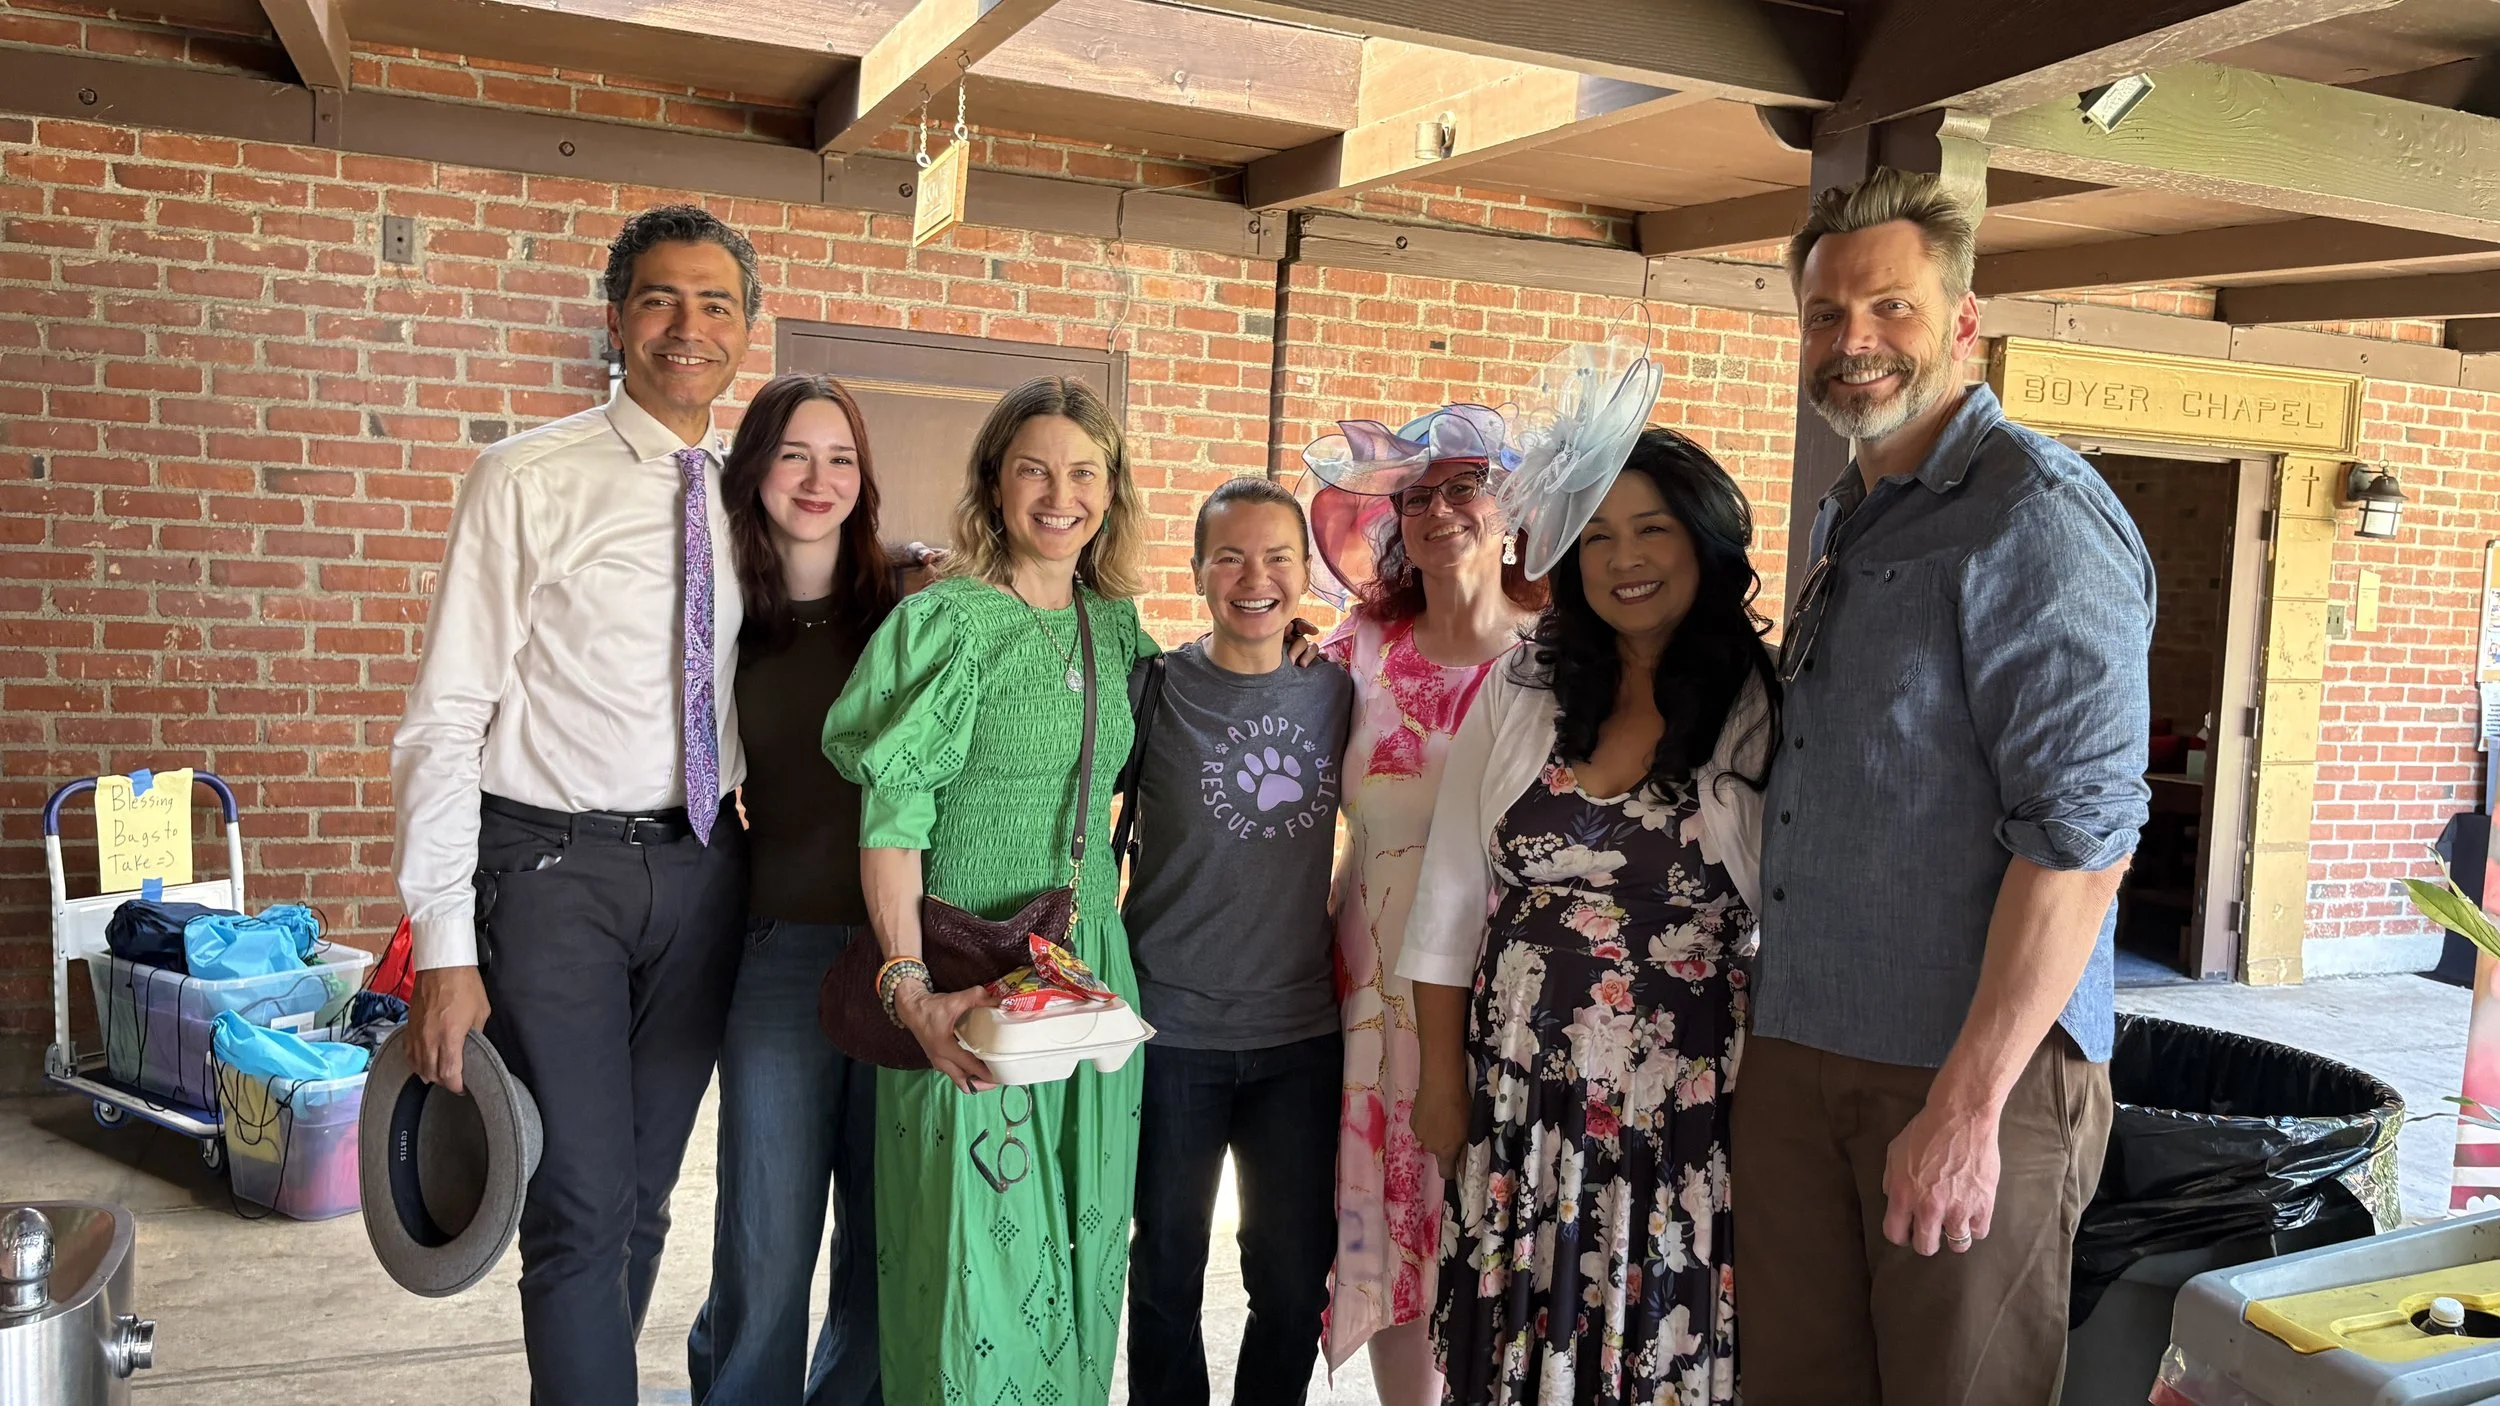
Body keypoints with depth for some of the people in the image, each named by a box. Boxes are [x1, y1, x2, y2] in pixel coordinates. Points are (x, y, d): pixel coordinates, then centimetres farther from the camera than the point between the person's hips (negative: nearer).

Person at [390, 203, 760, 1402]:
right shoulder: (528, 480, -6)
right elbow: (444, 717, -9)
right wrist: (443, 948, -13)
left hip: (700, 865, 5)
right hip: (554, 865, -4)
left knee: (645, 1193, 15)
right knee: (582, 1205, -4)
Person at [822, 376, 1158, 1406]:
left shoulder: (1114, 625, 8)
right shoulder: (947, 621, -9)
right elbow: (891, 819, -12)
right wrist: (910, 990, -23)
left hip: (1092, 968, 6)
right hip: (967, 980, -5)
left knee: (1076, 1241, 14)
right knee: (971, 1251, 1)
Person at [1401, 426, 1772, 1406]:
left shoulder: (1763, 711, -6)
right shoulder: (1520, 693, 2)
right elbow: (1451, 900, 4)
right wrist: (1444, 1082, 4)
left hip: (1685, 1099, -2)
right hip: (1520, 1093, 2)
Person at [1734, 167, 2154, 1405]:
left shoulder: (2040, 516, -13)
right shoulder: (1843, 518, 15)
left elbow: (2082, 833, -20)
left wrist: (1967, 1104, -21)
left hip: (1977, 1070, -7)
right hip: (1797, 1049, 8)